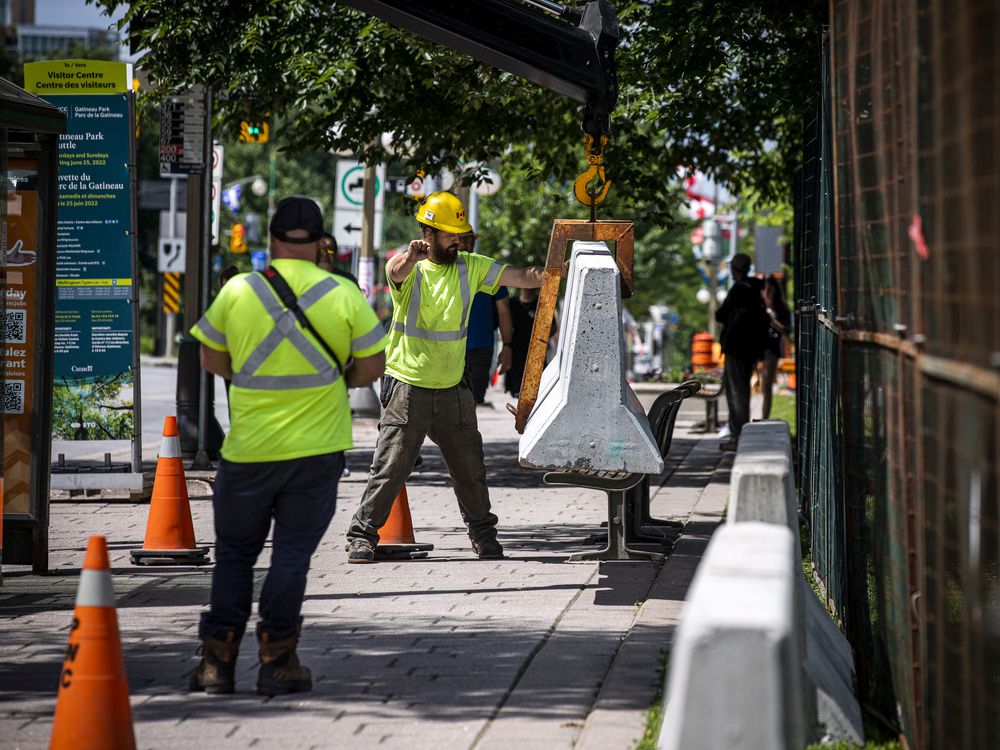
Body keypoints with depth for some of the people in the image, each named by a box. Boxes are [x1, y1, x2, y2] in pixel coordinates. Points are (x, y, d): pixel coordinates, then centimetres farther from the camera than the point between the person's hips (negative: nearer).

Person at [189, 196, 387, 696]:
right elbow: (372, 366, 0)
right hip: (317, 448, 0)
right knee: (292, 551, 7)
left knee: (234, 552, 12)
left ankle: (218, 661, 10)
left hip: (248, 449, 0)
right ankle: (276, 662, 5)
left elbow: (211, 360, 6)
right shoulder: (345, 296, -5)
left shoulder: (237, 292, -5)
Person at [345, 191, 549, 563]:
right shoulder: (410, 268, -8)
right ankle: (362, 536, 4)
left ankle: (483, 535, 27)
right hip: (408, 388, -4)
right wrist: (411, 256, -57)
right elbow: (396, 271, -33)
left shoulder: (470, 266, 3)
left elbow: (522, 277, 1)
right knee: (389, 468, -5)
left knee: (470, 469, 11)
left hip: (453, 389, 4)